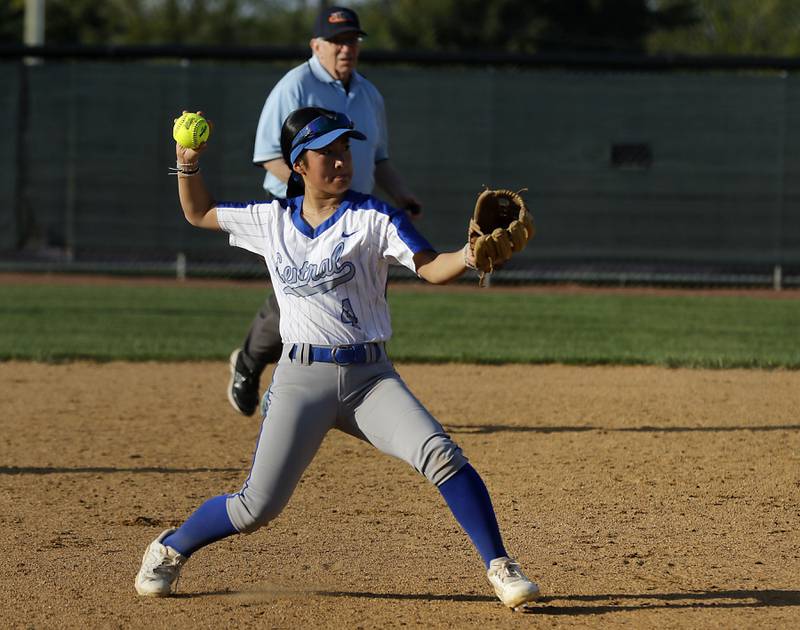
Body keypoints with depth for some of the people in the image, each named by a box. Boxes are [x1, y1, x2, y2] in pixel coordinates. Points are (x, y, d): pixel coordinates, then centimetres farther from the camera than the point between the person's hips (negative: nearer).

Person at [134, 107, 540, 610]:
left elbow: (431, 267, -13)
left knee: (440, 454, -23)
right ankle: (170, 550, 21)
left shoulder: (372, 218, -1)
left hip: (371, 376, 0)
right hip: (302, 379, 1)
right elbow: (199, 213, 22)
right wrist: (189, 165, 6)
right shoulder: (272, 220, 8)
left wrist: (469, 256, -33)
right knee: (259, 506, -5)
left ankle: (500, 568, -14)